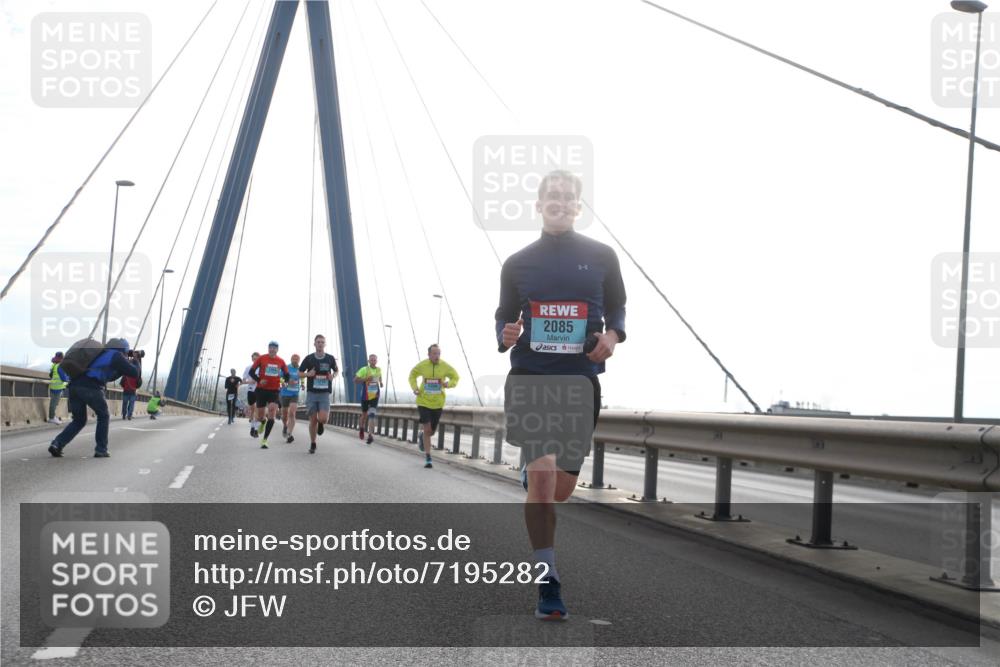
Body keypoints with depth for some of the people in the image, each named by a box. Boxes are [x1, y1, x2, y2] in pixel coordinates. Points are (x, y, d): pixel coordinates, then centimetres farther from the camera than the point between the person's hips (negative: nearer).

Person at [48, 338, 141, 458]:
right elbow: (134, 373, 8)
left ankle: (57, 443, 1)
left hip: (74, 386, 7)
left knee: (79, 420, 19)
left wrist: (121, 370, 43)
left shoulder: (102, 354, 34)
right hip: (91, 388, -7)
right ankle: (101, 449, 10)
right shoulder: (117, 356, 11)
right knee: (103, 416, 16)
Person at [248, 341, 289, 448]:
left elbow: (286, 374, 15)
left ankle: (264, 440, -12)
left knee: (271, 415, -15)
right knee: (260, 416, 5)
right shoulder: (261, 359, -2)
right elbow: (251, 371, 1)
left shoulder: (281, 361, 4)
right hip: (261, 390, -1)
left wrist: (284, 381, -5)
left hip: (274, 391, 1)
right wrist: (259, 380, -15)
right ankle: (254, 425, 42)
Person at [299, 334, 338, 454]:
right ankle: (312, 444, 18)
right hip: (311, 393, 0)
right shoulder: (309, 358, 0)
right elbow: (300, 373, 8)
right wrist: (308, 374, -13)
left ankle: (320, 424, 23)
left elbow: (336, 370, 17)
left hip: (324, 393, 0)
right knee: (313, 420, 3)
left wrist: (333, 376, -6)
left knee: (323, 419, -15)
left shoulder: (330, 358, 1)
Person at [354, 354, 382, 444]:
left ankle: (370, 435, -20)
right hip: (365, 396, -1)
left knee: (371, 414, -14)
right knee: (364, 414, 14)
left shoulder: (379, 370, 4)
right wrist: (366, 379, -26)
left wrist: (380, 382, 13)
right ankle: (361, 428, 44)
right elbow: (355, 380, -14)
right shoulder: (364, 370, -11)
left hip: (375, 396, 1)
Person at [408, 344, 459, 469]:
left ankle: (422, 433, 50)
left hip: (438, 403, 2)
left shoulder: (445, 366, -10)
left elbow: (455, 377, 4)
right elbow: (412, 375, 10)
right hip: (424, 401, -2)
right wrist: (414, 387, -7)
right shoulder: (422, 365, -9)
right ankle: (427, 458, 0)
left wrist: (448, 384, -18)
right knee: (427, 429, -11)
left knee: (431, 431, 13)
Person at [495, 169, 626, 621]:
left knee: (561, 488, 10)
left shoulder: (601, 257, 7)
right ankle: (548, 585, -8)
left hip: (581, 379, 2)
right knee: (542, 478, -13)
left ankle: (530, 473, 47)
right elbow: (504, 316, 12)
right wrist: (505, 335, -11)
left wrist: (613, 335, -9)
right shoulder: (518, 263, 6)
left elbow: (617, 310, 13)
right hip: (530, 376, -2)